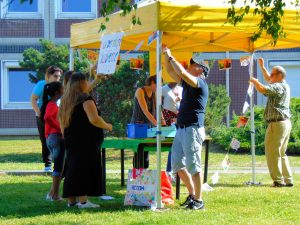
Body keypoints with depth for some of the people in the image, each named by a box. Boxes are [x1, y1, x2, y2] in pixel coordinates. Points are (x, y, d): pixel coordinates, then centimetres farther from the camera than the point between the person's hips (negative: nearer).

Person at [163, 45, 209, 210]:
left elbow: (182, 72, -22)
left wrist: (171, 56, -11)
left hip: (193, 129, -9)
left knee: (193, 165, -8)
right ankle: (192, 195, 20)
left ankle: (198, 200, -5)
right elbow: (171, 71, 23)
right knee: (177, 164, 11)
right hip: (181, 129, 9)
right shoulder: (187, 83, 18)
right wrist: (165, 54, 12)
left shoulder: (200, 83, -8)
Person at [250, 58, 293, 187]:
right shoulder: (284, 86, 18)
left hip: (277, 123, -10)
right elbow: (269, 81, 35)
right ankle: (288, 180, 13)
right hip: (286, 123, 10)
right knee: (281, 153, 15)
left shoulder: (279, 87, -13)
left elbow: (262, 89, -28)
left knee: (272, 152, -6)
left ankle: (278, 180, -8)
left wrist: (254, 81, -9)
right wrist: (262, 67, 32)